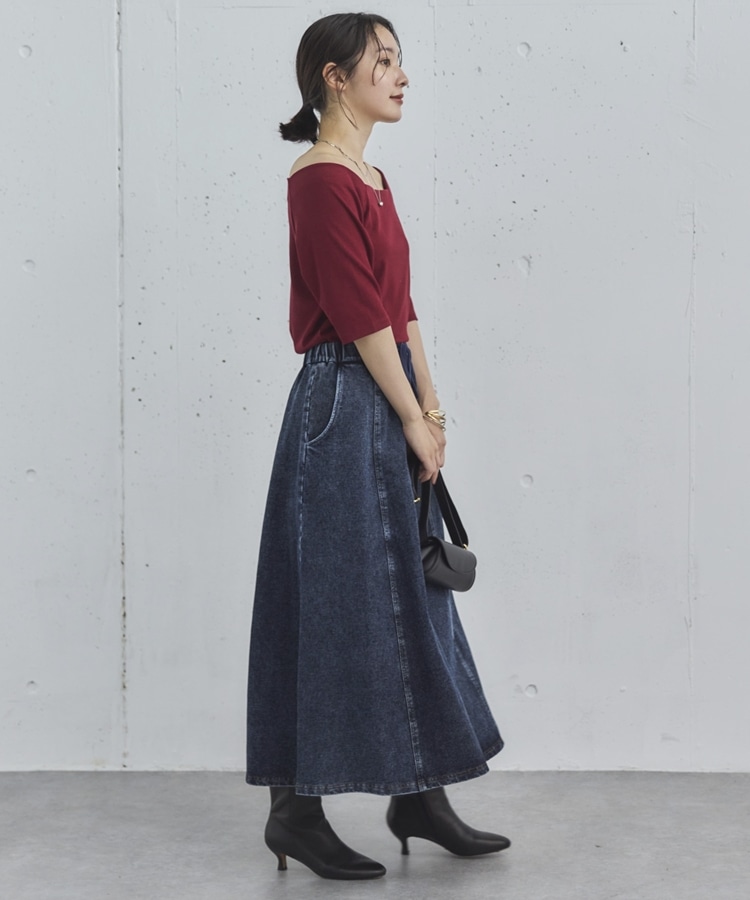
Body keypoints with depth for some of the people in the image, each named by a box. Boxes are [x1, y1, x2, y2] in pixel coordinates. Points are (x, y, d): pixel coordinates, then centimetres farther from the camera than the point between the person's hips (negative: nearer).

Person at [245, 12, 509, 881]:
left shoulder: (370, 179, 15)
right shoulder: (321, 179, -14)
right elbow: (360, 316, -17)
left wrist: (430, 408, 10)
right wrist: (413, 419, -13)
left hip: (388, 404, 10)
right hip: (343, 407, -10)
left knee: (408, 598, 13)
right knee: (334, 602, -3)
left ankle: (418, 796, 23)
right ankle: (296, 809, 9)